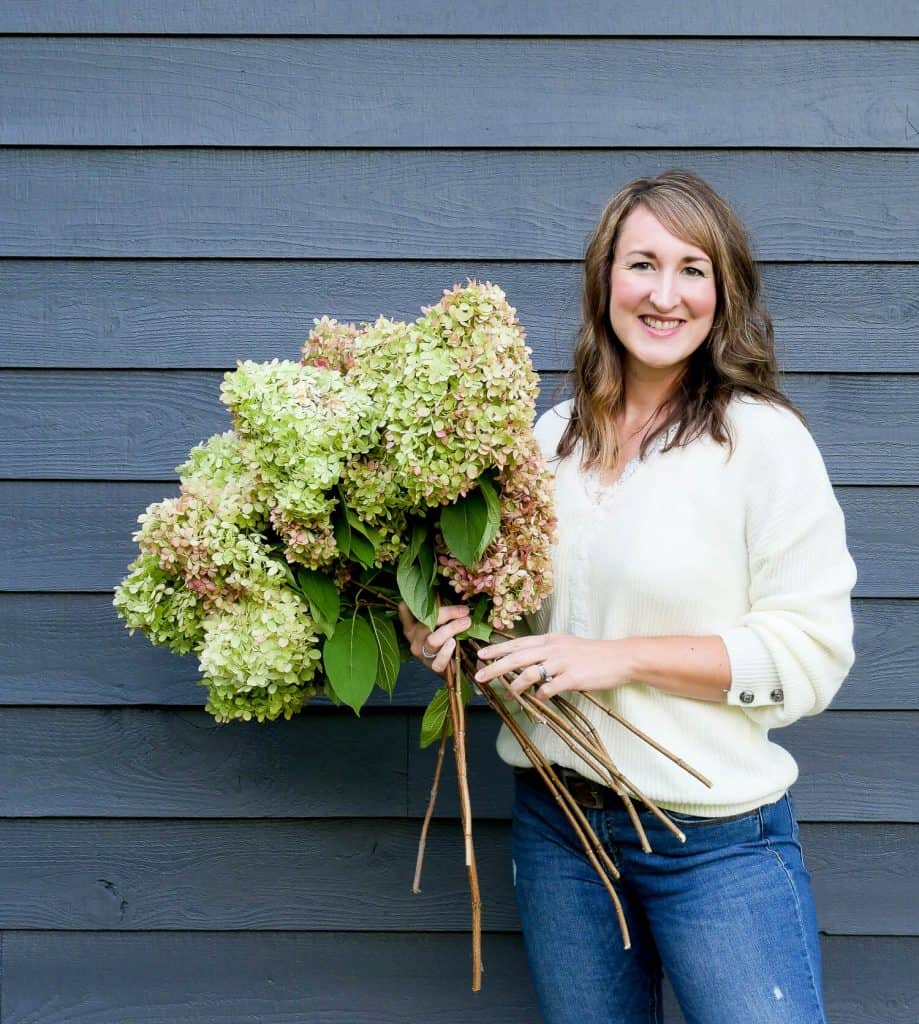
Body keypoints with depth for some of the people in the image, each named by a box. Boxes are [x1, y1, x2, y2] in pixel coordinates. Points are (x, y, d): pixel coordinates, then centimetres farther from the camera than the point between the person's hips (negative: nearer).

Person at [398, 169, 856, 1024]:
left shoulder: (762, 437, -10)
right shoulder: (554, 436, 6)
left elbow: (813, 654, -13)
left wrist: (621, 657, -19)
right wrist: (458, 625, -4)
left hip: (718, 839, -5)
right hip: (557, 821, 5)